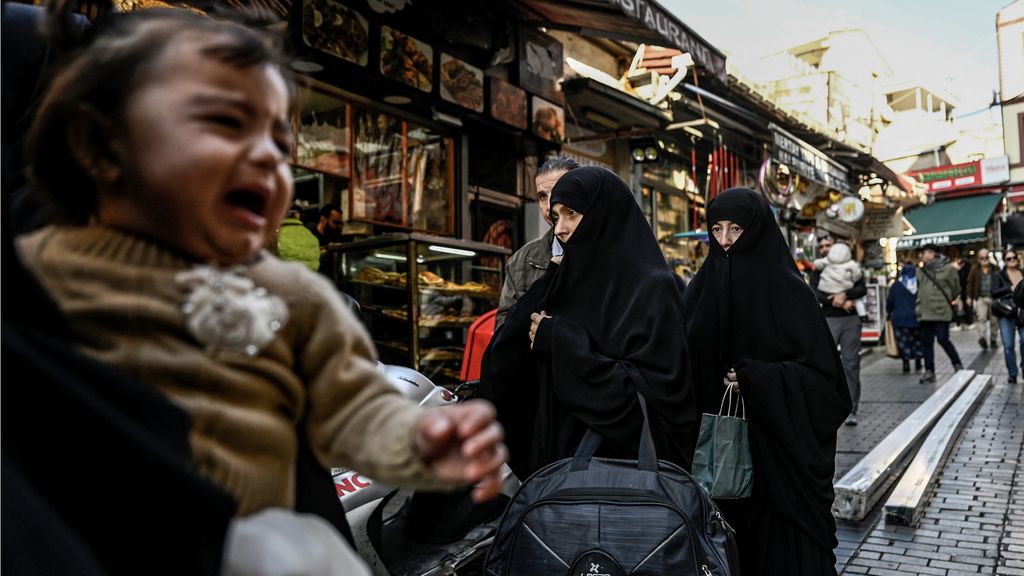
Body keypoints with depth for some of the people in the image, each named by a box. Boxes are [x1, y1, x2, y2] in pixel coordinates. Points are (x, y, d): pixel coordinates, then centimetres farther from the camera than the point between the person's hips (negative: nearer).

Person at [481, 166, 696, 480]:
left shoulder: (653, 288, -13)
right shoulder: (569, 280, 6)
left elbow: (657, 394, -22)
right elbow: (502, 371, 3)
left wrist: (564, 343, -20)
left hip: (624, 471, -6)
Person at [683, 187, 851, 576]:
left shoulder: (787, 288, -8)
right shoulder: (702, 287, 4)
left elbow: (822, 372, -10)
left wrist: (755, 379, -22)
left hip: (777, 448, -3)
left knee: (780, 538, 5)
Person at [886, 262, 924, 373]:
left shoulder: (896, 286, -5)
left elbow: (890, 302, -3)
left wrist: (889, 312, 14)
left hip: (900, 318, -2)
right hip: (917, 317, 3)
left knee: (904, 342, 0)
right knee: (917, 340, 15)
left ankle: (906, 364, -4)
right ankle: (918, 363, 20)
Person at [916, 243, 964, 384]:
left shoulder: (948, 268, -6)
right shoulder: (922, 271, 9)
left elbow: (956, 288, 3)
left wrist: (946, 301, 10)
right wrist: (920, 304, 13)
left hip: (941, 312, -5)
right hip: (925, 313, 6)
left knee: (943, 340, -5)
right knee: (927, 342, 6)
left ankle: (957, 364, 18)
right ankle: (929, 371, 13)